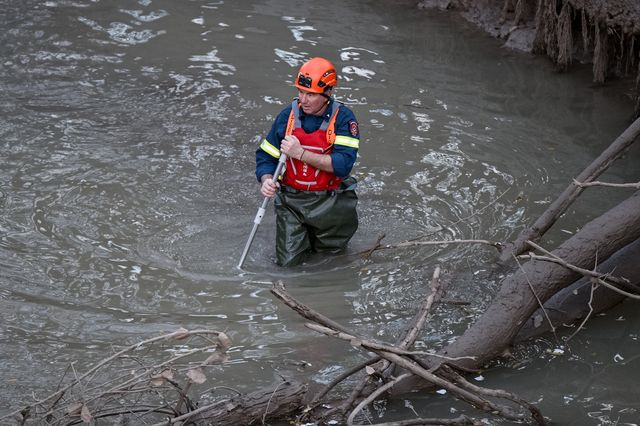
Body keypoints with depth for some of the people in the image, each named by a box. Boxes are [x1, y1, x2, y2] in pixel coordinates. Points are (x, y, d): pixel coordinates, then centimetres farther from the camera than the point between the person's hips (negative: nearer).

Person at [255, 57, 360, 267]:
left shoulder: (343, 118, -12)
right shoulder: (287, 116, -3)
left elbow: (343, 164, -23)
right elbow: (266, 156, 3)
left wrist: (301, 153, -27)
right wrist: (266, 181, -18)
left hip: (329, 201, -2)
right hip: (291, 201, 2)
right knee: (288, 262, 1)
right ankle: (304, 231, 32)